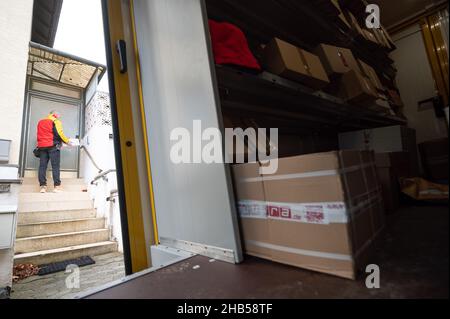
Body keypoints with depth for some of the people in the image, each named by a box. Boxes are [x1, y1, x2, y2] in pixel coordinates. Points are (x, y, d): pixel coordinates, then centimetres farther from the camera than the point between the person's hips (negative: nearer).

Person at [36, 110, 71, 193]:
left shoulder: (40, 122, 24)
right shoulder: (55, 121, 4)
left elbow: (39, 135, 21)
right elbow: (59, 133, -9)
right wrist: (67, 141, -1)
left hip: (42, 146, 6)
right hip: (53, 146, -6)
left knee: (42, 166, 2)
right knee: (55, 166, -9)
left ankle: (43, 186, -4)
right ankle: (57, 186, -15)